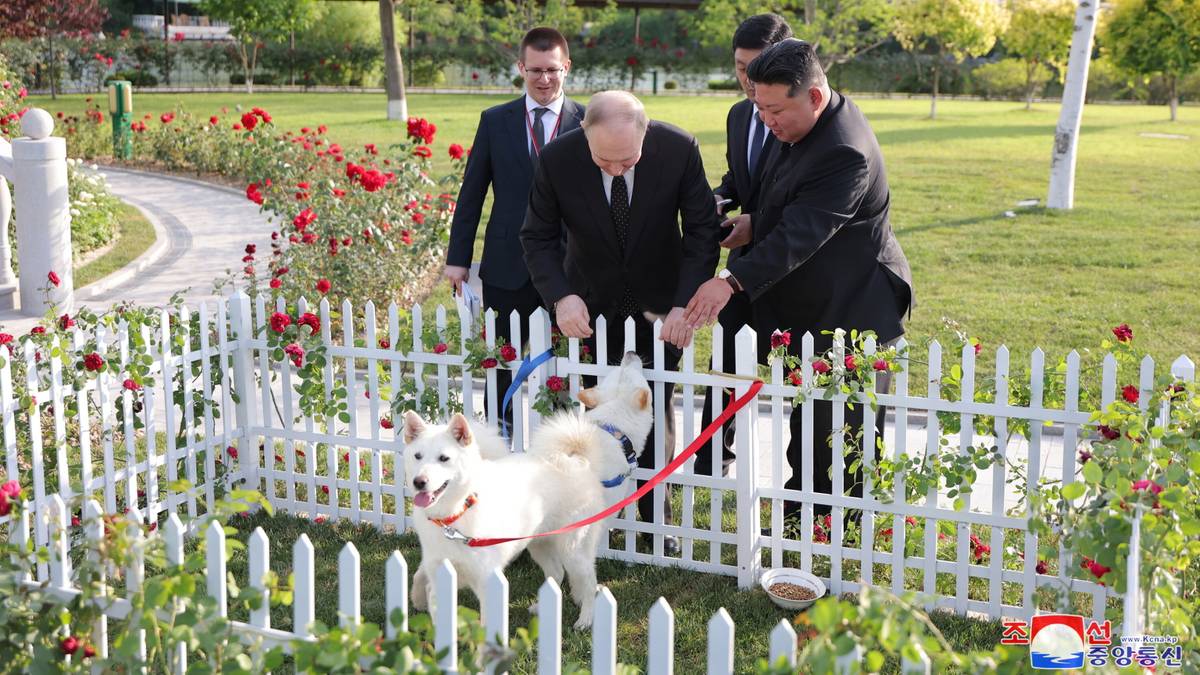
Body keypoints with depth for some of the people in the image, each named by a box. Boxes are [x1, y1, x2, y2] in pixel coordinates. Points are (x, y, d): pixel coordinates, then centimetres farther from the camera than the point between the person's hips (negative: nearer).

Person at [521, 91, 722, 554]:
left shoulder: (679, 150, -23)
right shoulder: (557, 159, -22)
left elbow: (702, 230, -15)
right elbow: (538, 236, -10)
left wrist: (686, 303, -26)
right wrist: (560, 296, -27)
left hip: (659, 303, 0)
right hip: (591, 302, 0)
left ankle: (654, 518, 17)